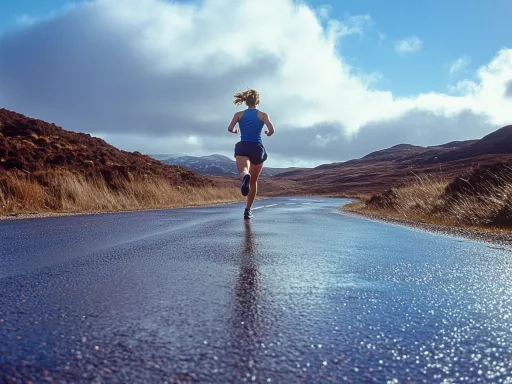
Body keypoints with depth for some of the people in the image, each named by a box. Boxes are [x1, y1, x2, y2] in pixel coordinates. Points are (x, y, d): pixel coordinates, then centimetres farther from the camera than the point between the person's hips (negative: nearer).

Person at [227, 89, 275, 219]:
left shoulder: (239, 114, 7)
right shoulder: (263, 115, 4)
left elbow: (230, 128, -5)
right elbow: (272, 130, -9)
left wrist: (236, 131, 18)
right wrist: (267, 133, 14)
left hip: (243, 148, -1)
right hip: (257, 148, 1)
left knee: (243, 172, -22)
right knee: (254, 181, 16)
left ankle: (245, 177, -62)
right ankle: (248, 210, 21)